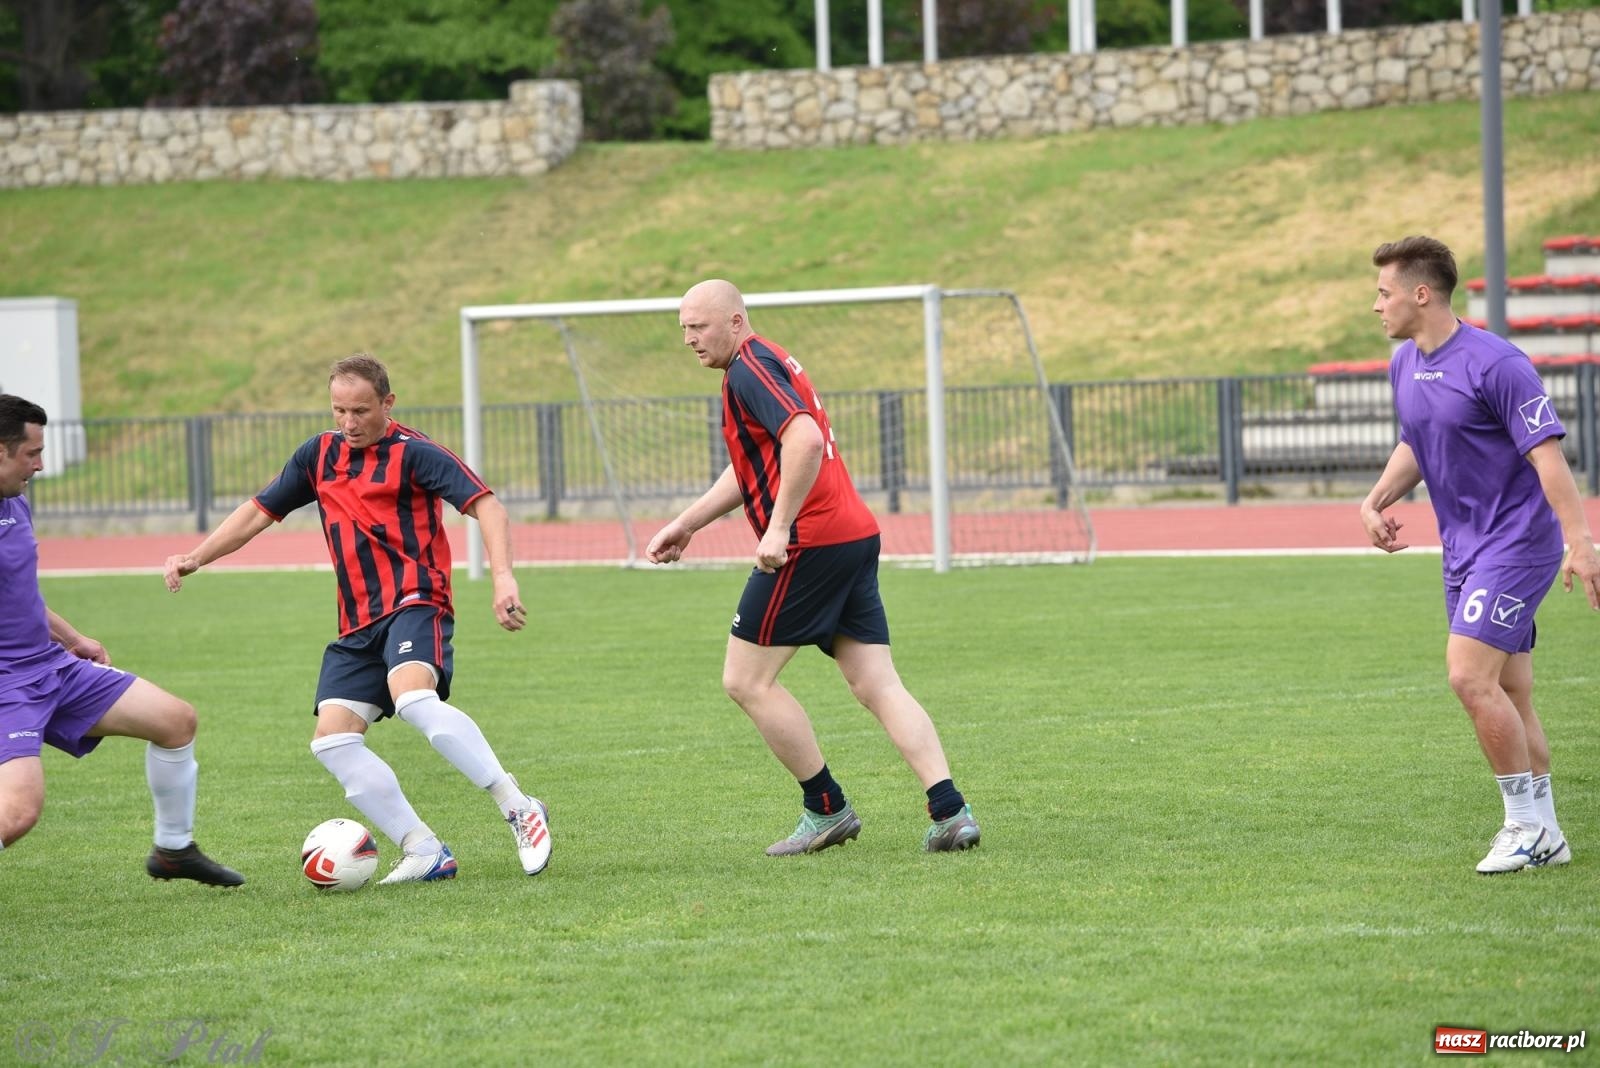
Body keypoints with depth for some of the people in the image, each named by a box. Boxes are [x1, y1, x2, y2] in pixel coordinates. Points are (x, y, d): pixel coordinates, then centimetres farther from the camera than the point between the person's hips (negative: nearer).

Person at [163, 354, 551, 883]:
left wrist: (502, 577, -27)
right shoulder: (319, 454, 15)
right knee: (332, 737, -11)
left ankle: (519, 810, -29)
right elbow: (258, 512, 24)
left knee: (414, 699, -34)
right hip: (358, 624, 7)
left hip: (414, 602, -7)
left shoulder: (413, 453, -4)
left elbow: (486, 506, -12)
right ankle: (424, 852, -9)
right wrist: (196, 557, 14)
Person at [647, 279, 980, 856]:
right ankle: (950, 812, -8)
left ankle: (826, 809, 3)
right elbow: (747, 470, 33)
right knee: (879, 686, 4)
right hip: (856, 534, 10)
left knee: (746, 680, 0)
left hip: (810, 543, -10)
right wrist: (685, 524, 31)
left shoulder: (749, 369, -10)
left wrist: (779, 527, -25)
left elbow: (806, 441, -26)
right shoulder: (767, 364, 23)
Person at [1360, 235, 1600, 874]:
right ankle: (1543, 835, 16)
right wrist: (1377, 500, 9)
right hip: (1464, 550, 8)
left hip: (1517, 542, -8)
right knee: (1509, 696, 9)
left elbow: (1547, 454, -20)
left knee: (1471, 677, -17)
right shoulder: (1404, 365, 9)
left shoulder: (1494, 363, -18)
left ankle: (1527, 825, -7)